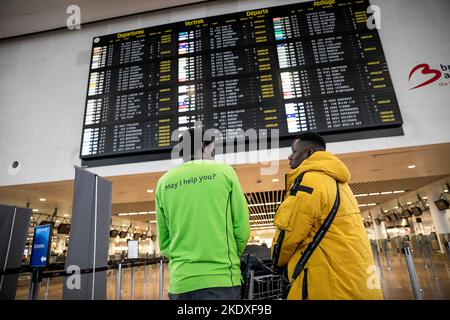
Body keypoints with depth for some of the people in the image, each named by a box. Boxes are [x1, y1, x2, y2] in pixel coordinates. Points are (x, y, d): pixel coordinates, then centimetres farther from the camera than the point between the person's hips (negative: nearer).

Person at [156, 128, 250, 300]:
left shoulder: (164, 182, 6)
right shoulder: (224, 171, -2)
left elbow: (164, 243, 8)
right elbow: (242, 229, -2)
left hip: (180, 281, 4)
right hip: (220, 278, -3)